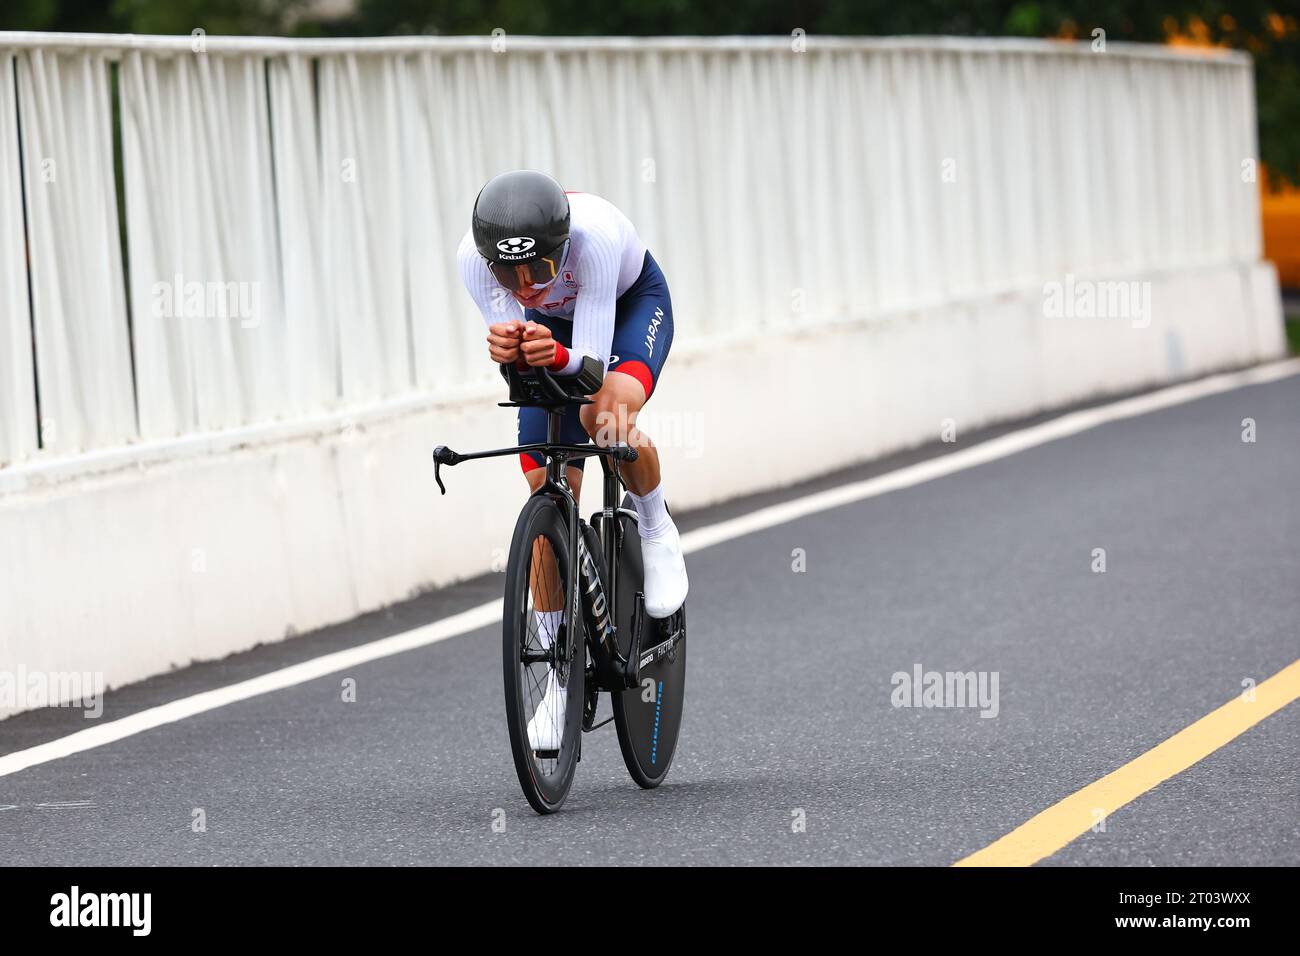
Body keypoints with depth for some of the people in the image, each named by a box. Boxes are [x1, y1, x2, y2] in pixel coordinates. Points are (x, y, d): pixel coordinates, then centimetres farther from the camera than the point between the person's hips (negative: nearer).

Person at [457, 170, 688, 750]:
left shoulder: (594, 235, -42)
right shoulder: (473, 257, -34)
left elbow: (592, 359, -42)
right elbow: (510, 353, -33)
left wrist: (557, 355, -64)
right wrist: (508, 349, -56)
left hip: (633, 304, -3)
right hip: (554, 325, 3)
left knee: (606, 413, -36)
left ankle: (656, 529, -5)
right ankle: (560, 671, 6)